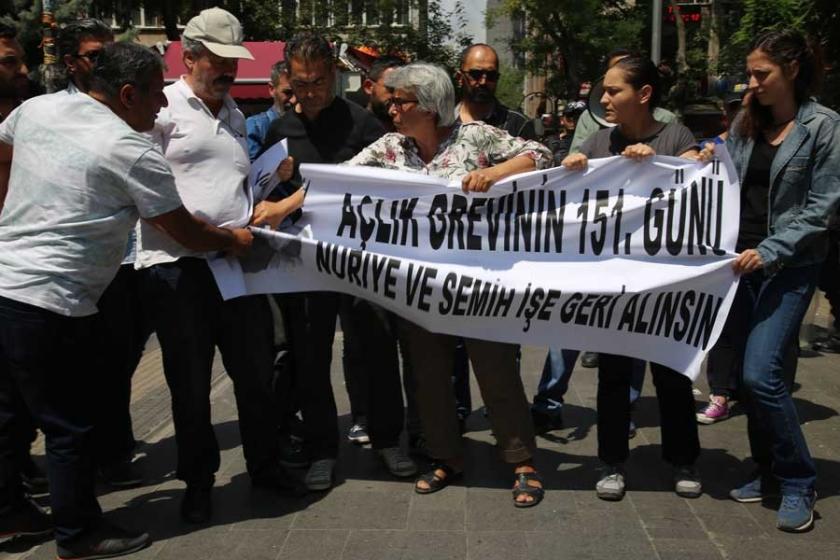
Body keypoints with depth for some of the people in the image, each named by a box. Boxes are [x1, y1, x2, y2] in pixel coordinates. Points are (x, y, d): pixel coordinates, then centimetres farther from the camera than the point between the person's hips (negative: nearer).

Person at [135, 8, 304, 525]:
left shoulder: (236, 116, 19)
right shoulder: (163, 108, -3)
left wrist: (255, 217, 13)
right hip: (177, 264, -5)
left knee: (257, 370, 10)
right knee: (190, 381, 6)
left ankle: (265, 464, 28)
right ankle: (198, 480, 23)